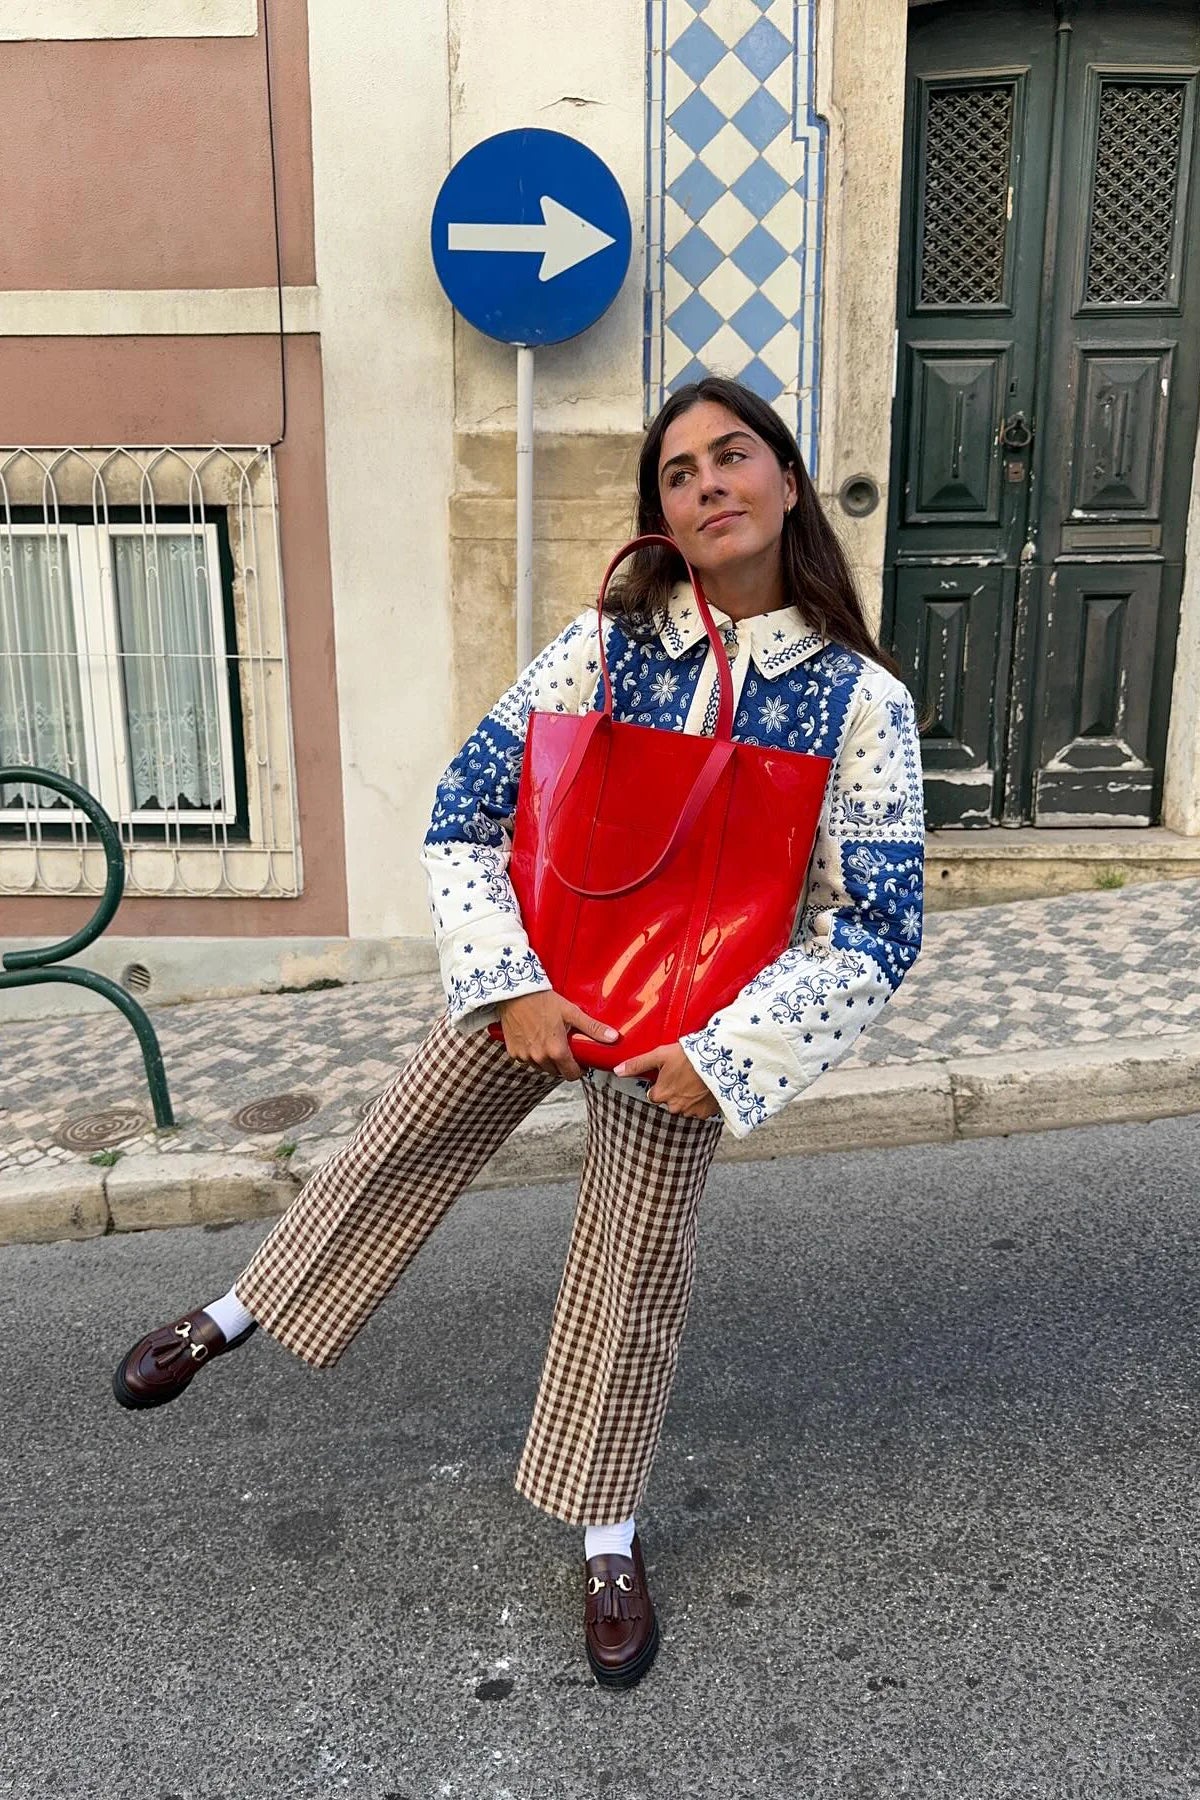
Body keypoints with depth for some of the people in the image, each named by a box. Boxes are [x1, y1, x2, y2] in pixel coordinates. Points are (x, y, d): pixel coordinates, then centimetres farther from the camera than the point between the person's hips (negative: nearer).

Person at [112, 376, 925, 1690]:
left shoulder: (862, 698, -15)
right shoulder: (609, 643, -12)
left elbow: (880, 929, -14)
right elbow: (465, 809, -9)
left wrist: (725, 1050, -21)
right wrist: (513, 985, -18)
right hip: (533, 976, 2)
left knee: (633, 1271, 11)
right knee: (399, 1144, 16)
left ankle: (608, 1542, 34)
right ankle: (232, 1319, 44)